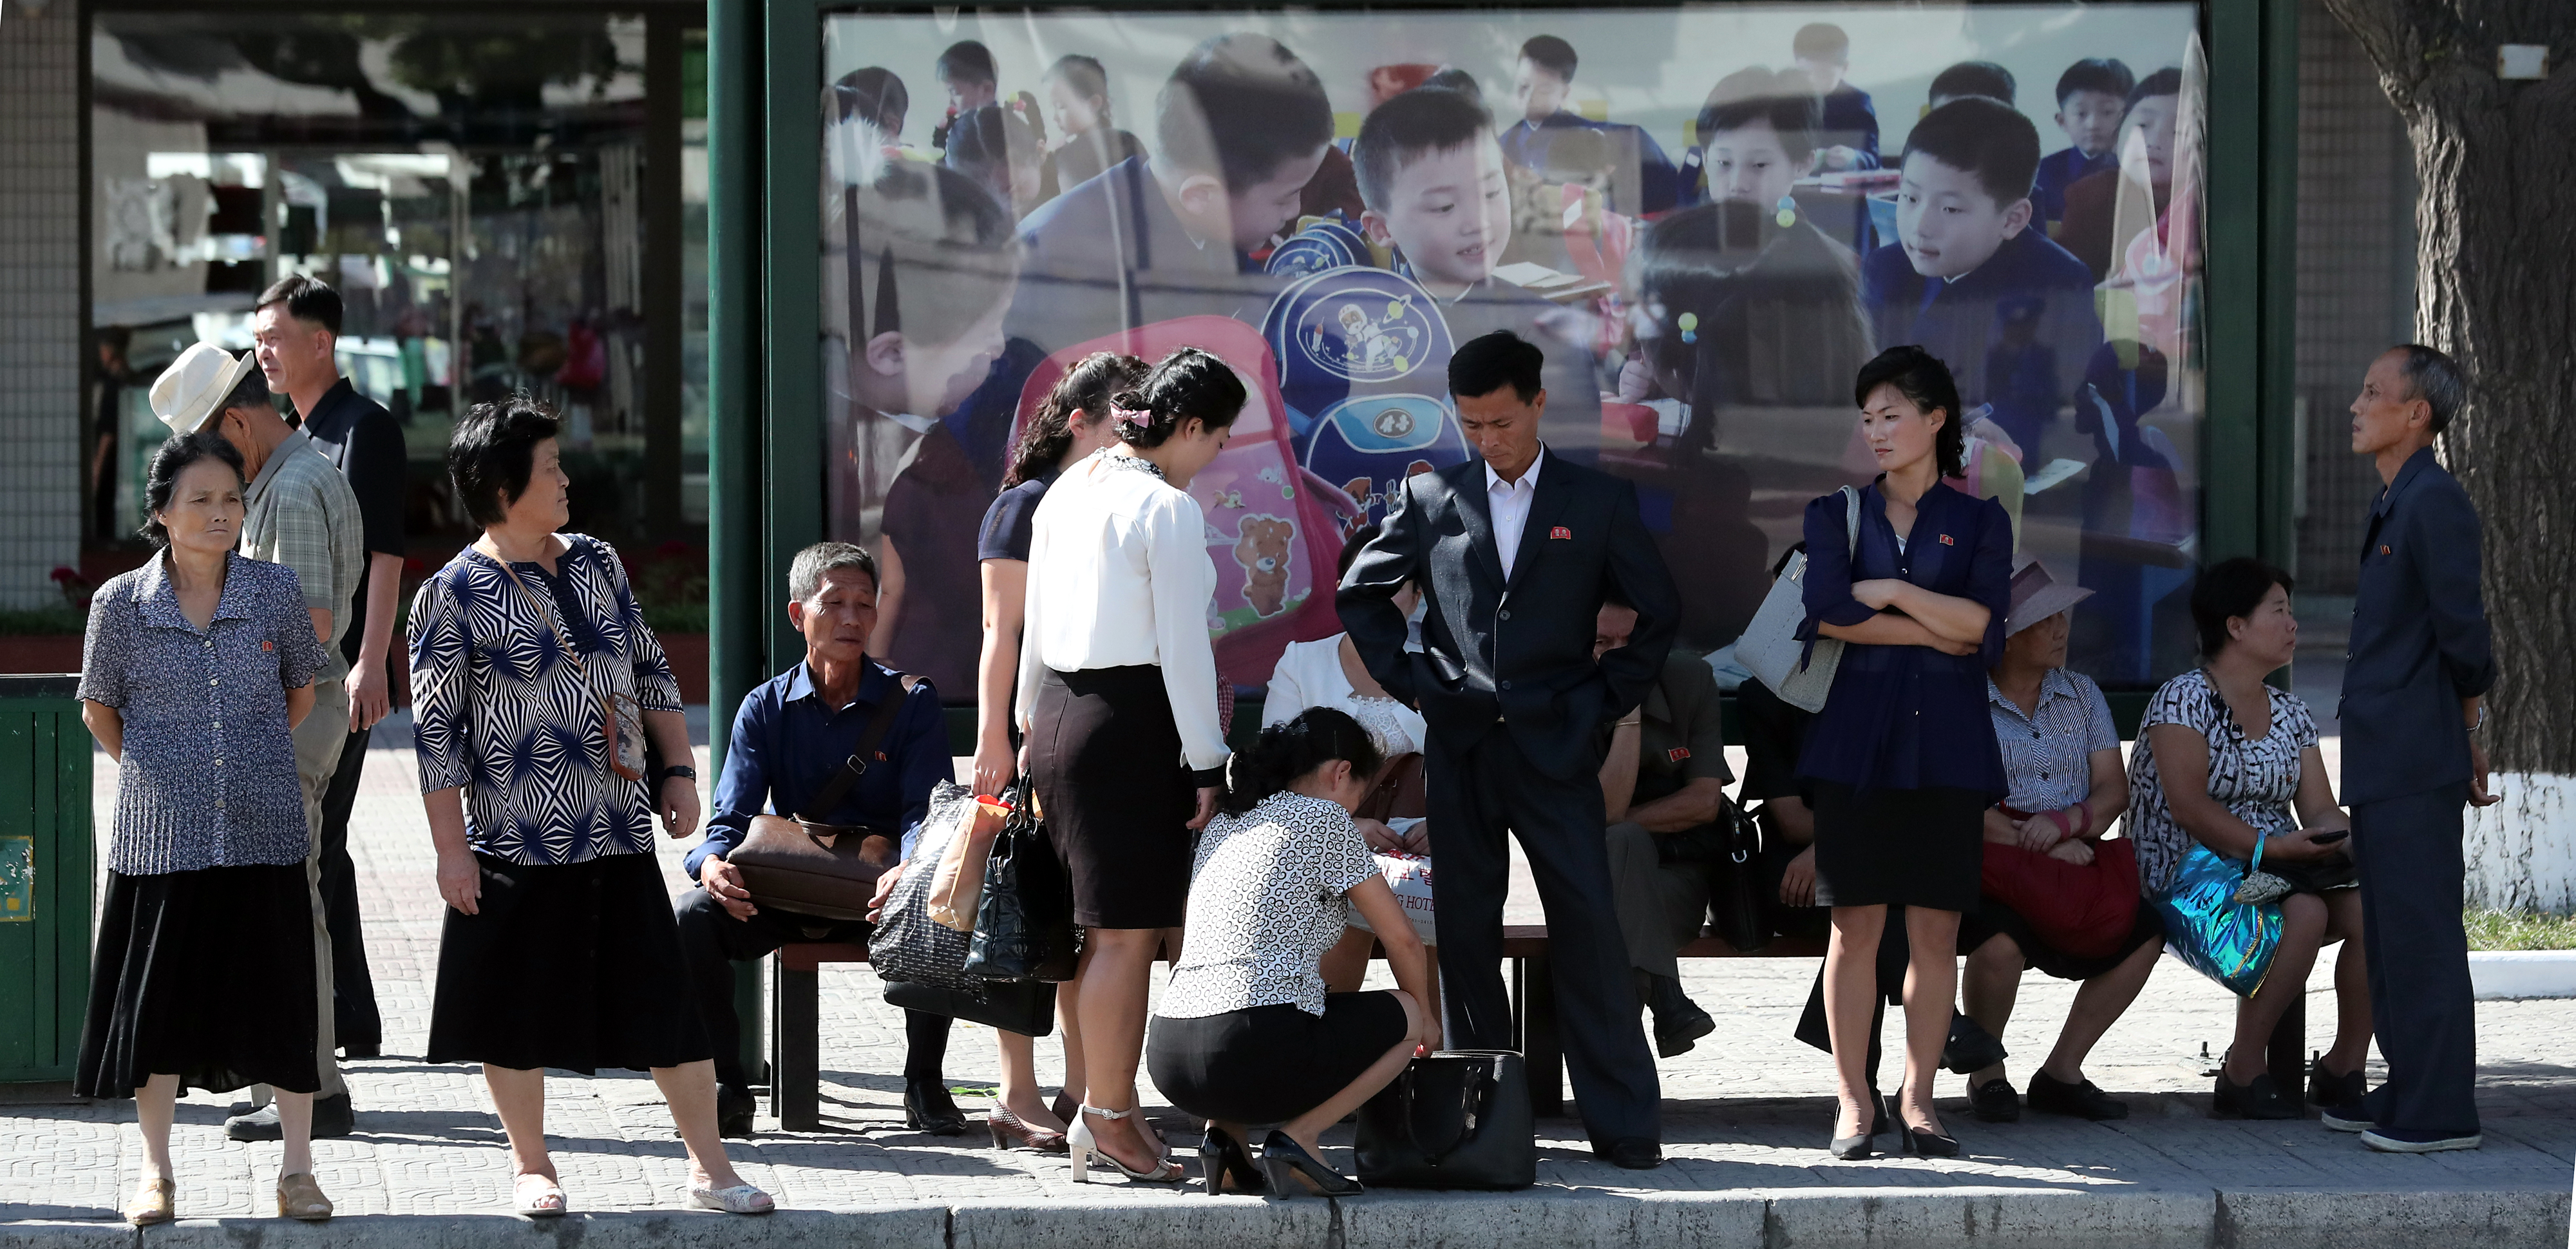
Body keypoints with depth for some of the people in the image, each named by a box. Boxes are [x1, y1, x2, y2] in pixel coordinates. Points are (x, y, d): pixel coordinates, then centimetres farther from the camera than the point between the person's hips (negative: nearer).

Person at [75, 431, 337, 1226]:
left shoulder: (276, 592, -1)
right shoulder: (122, 604, -4)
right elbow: (100, 710, 10)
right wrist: (156, 771, 7)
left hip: (263, 831, 1)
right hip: (161, 833, -1)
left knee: (279, 997, 2)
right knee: (158, 1001, 5)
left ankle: (296, 1169, 12)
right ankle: (156, 1173, 17)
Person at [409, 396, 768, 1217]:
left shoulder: (595, 563, 9)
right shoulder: (454, 596, -9)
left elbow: (650, 672, 17)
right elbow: (435, 730, -9)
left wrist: (678, 769, 8)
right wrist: (451, 848, -11)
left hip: (620, 833, 5)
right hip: (517, 844, -4)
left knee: (663, 994, 4)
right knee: (517, 1008, 5)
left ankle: (709, 1166, 11)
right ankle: (530, 1165, 21)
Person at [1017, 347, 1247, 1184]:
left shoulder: (1066, 492, 11)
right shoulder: (1169, 510, -13)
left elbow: (1035, 622, 19)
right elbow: (1183, 649, -15)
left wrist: (1034, 723, 28)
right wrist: (1207, 763, -10)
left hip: (1059, 714, 9)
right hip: (1131, 723, -9)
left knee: (1106, 929, 16)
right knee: (1128, 934, -2)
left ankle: (1100, 1108, 21)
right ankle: (1111, 1120, 2)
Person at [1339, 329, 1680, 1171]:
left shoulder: (1598, 503, 5)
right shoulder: (1431, 499, 8)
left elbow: (1656, 614, 11)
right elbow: (1361, 594, 17)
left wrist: (1604, 700, 3)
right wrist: (1411, 682, 8)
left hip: (1554, 747, -2)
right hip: (1459, 751, 2)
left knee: (1590, 934, -8)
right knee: (1466, 936, 4)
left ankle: (1624, 1123, -6)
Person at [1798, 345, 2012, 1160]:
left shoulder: (1980, 521, 11)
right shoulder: (1838, 513, 11)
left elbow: (1983, 621, -5)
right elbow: (1828, 611, -7)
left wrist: (1890, 592, -6)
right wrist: (1940, 632, -7)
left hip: (1946, 744, 0)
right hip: (1857, 736, 0)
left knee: (1935, 930, 0)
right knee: (1856, 925, -3)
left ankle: (1917, 1096, 7)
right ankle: (1853, 1101, 1)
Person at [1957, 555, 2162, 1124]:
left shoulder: (2081, 695, 15)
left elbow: (2113, 790, 7)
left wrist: (2063, 822, -15)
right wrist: (2038, 845, -19)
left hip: (2074, 861, 5)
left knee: (2143, 931, -22)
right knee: (2001, 941, -36)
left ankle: (2060, 1072, -5)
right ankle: (1986, 1075, -7)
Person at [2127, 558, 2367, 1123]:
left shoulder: (2291, 714, 16)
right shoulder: (2182, 700, -6)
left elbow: (2320, 808, 11)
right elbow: (2189, 807, -17)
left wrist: (2335, 833, -14)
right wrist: (2271, 846, -26)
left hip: (2280, 870, 7)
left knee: (2369, 905, -21)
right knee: (2306, 911, -34)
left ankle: (2345, 1064, -9)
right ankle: (2241, 1073, -24)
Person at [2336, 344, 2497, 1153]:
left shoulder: (2435, 502, -14)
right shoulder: (2393, 505, 17)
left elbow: (2463, 631, -15)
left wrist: (2470, 735, -3)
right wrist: (2466, 741, 18)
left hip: (2415, 760, -10)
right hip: (2382, 760, 10)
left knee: (2420, 933, -7)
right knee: (2388, 933, 15)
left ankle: (2439, 1111, -4)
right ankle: (2408, 1091, 23)